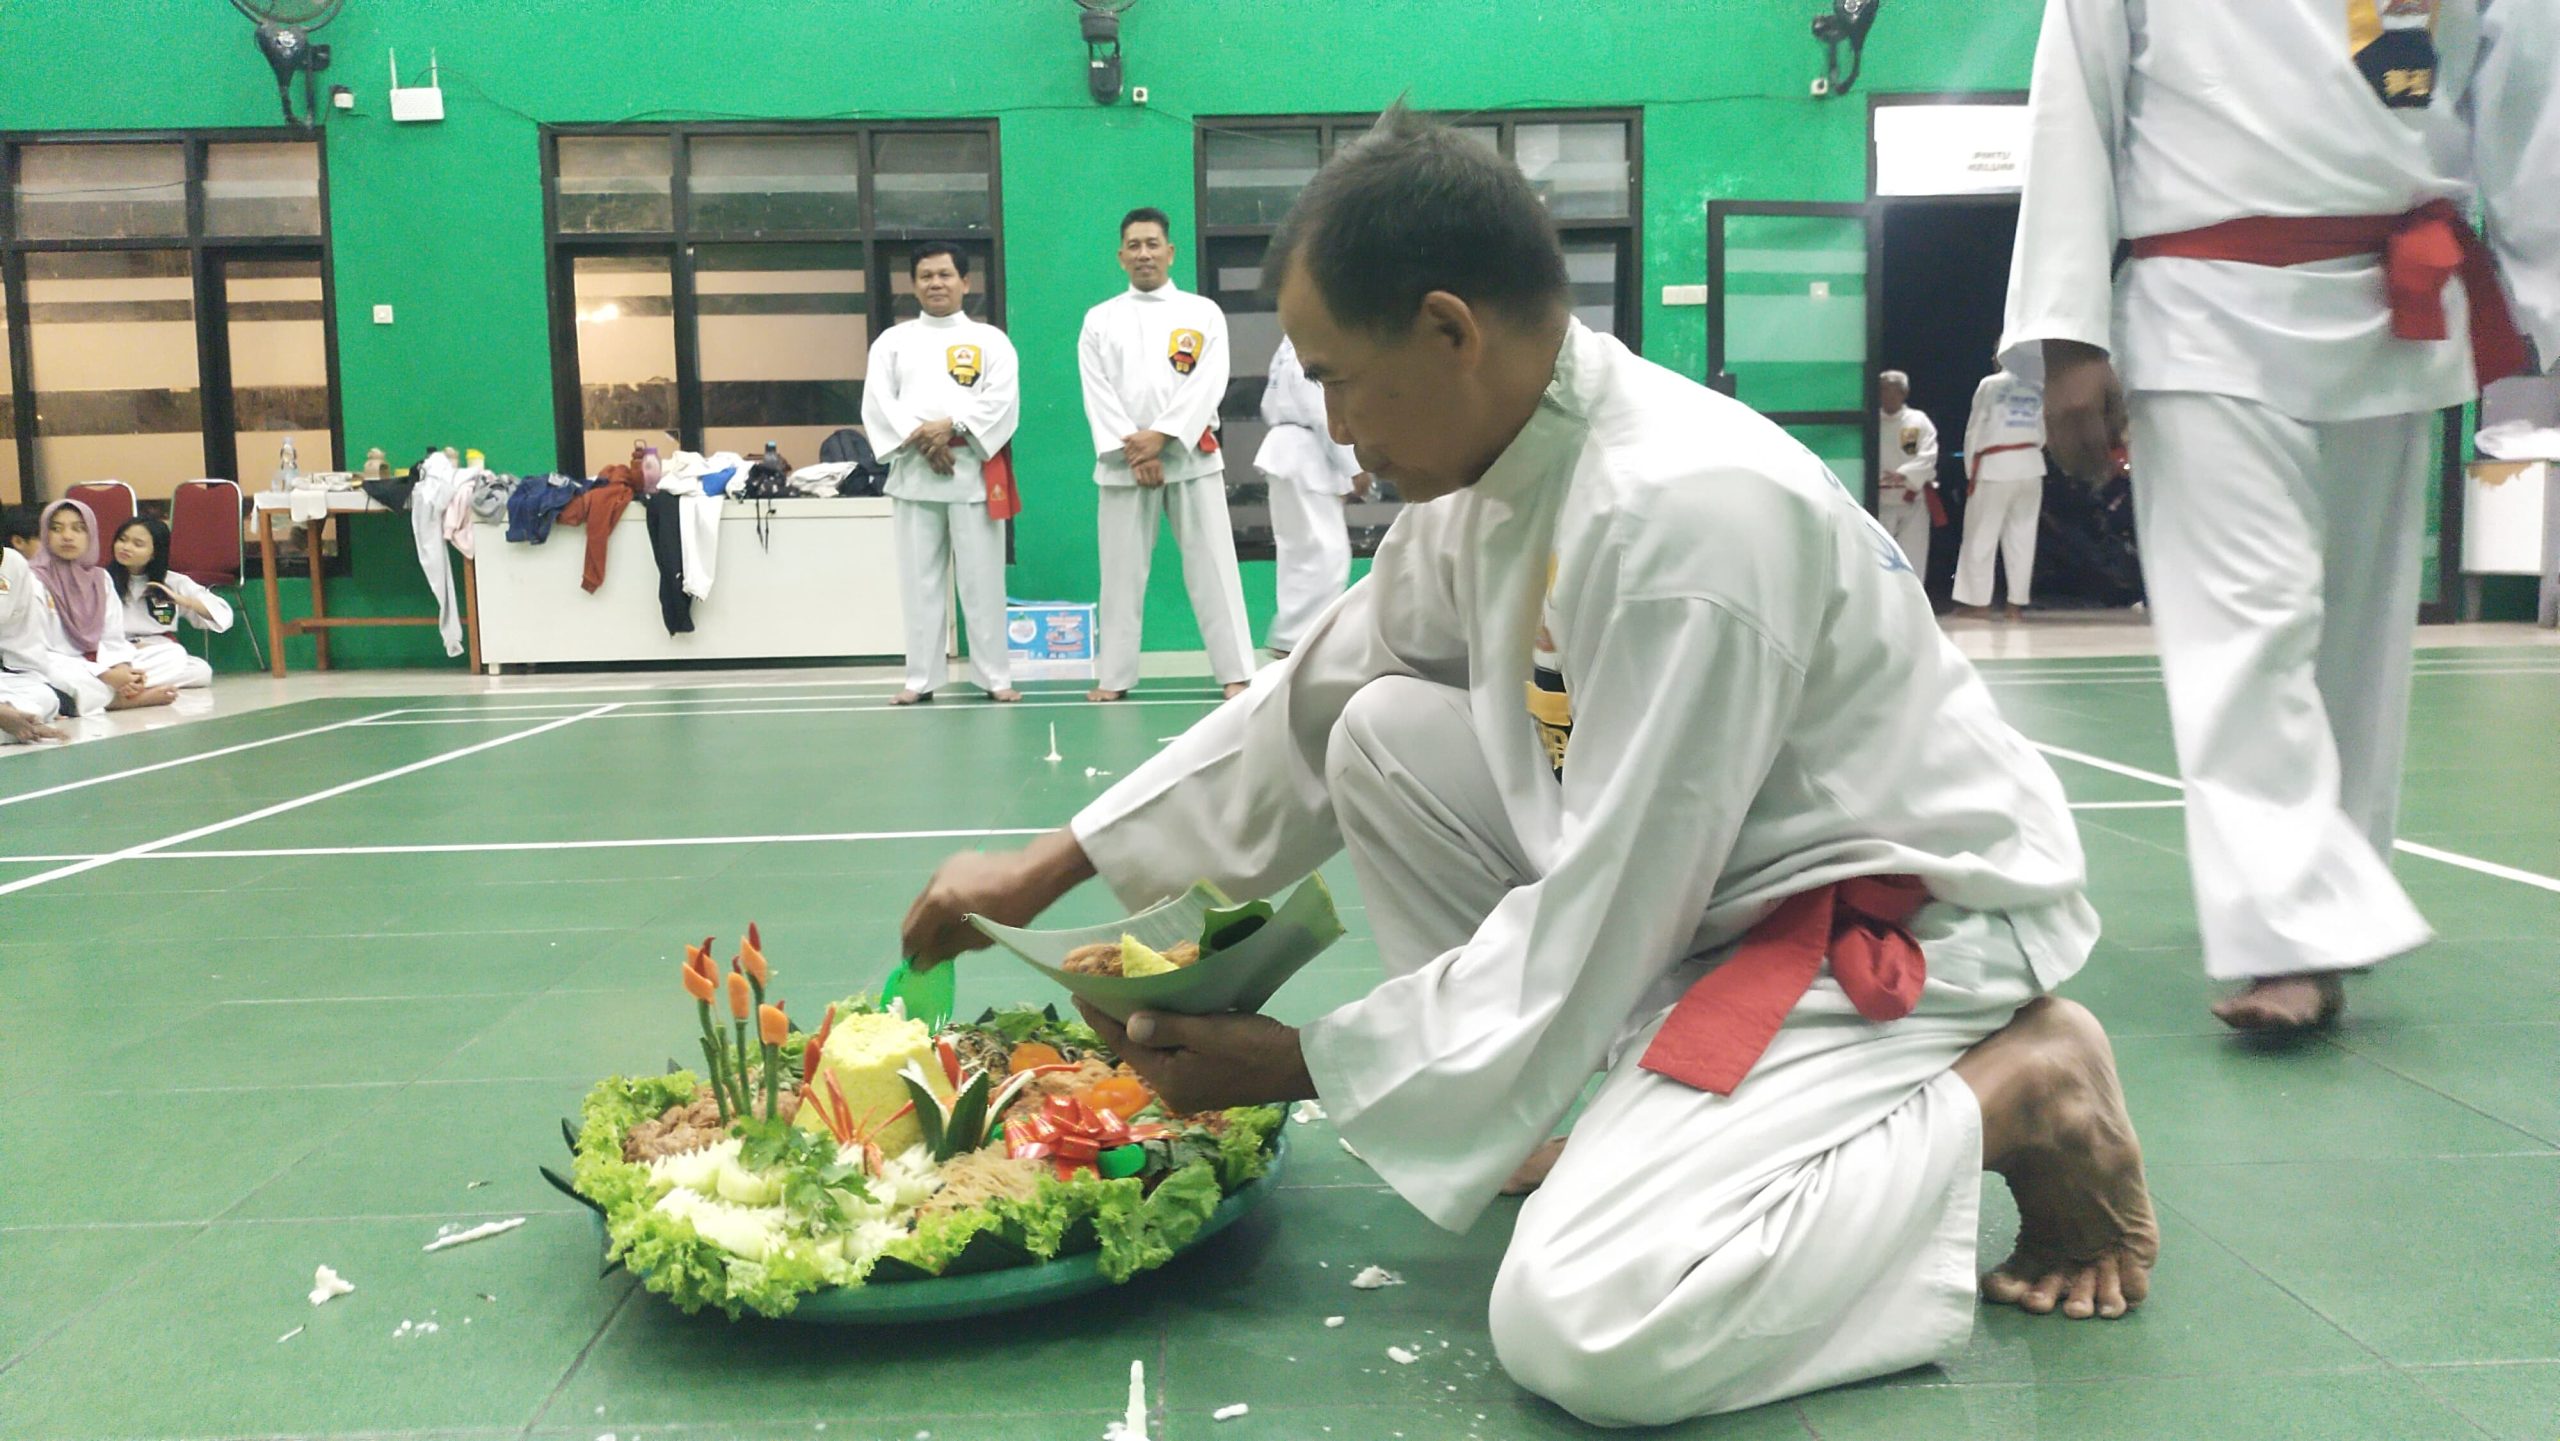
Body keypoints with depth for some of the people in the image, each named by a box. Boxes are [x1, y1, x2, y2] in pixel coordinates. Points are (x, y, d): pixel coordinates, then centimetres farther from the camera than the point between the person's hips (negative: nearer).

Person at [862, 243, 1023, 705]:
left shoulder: (990, 339, 8)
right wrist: (919, 440, -14)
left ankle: (996, 676, 9)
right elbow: (878, 403, 1)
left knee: (982, 579, 0)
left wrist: (951, 427, -17)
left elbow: (1002, 401, -5)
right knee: (921, 580, 5)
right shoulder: (893, 340, 12)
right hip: (914, 472, 2)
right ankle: (921, 678, 12)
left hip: (973, 470, -1)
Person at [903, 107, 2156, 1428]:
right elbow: (1311, 701, 10)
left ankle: (2008, 1099, -5)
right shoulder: (1486, 472, 0)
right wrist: (1044, 868, 9)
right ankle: (1560, 1096, 6)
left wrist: (1302, 1065, -15)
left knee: (1584, 1330, -25)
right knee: (1389, 740, 0)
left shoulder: (1689, 514, -29)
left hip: (1904, 928, -8)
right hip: (1695, 901, 8)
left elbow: (1599, 927, -25)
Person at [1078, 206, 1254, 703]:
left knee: (1212, 567, -2)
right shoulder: (1100, 320, 9)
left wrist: (1160, 437, -16)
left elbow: (1208, 384, -6)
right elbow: (1098, 394, 0)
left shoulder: (1203, 313, 6)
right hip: (1124, 462, 1)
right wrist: (1132, 450, -12)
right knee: (1122, 572, 5)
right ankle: (1114, 676, 14)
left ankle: (1236, 672, 1)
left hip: (1190, 456, -1)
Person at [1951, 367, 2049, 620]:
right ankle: (2017, 603, 7)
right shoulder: (2038, 388, 9)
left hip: (1995, 466, -5)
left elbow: (1975, 428, -3)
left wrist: (1970, 469, 5)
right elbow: (2043, 432, 11)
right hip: (2030, 466, 5)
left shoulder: (1990, 384, -4)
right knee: (2022, 537, 6)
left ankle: (1978, 601, 3)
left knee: (1981, 535, 2)